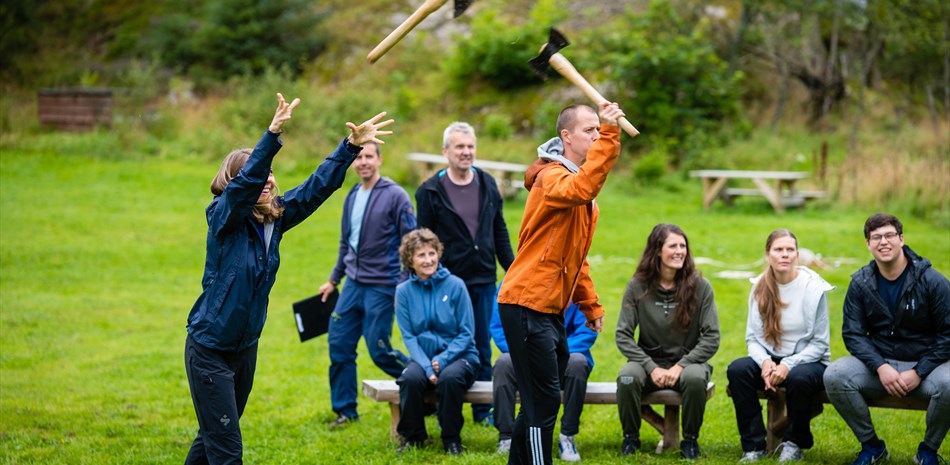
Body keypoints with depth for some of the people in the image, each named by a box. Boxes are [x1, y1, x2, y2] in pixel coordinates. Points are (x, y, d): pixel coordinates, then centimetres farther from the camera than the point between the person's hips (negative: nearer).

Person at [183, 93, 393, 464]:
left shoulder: (276, 217, 0)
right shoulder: (224, 218, -16)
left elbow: (317, 186, -2)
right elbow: (247, 181, -34)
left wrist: (351, 146, -12)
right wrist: (273, 135, -46)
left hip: (246, 347, 7)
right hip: (209, 349, -7)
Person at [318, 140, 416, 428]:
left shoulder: (395, 196, -9)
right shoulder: (352, 197, 11)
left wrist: (405, 285, -13)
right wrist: (334, 279, 23)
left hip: (381, 287, -7)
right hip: (353, 285, 7)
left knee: (379, 350, -5)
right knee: (339, 345, 5)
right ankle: (345, 410, 15)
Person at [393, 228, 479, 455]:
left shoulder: (455, 285, -5)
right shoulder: (404, 291, 1)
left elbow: (466, 333, -4)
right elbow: (408, 336, -2)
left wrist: (442, 360, -17)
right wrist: (427, 366, -18)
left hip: (458, 356, -1)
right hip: (423, 357, 1)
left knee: (449, 377, -35)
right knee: (411, 378, -32)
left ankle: (451, 439, -13)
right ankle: (412, 436, -9)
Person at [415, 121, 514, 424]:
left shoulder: (487, 184, 8)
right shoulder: (430, 191, -4)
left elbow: (500, 231, 14)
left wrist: (512, 269, 11)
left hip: (483, 280, 4)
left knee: (482, 346, 9)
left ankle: (483, 410, 17)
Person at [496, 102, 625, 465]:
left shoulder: (581, 190, 17)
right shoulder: (552, 177, -14)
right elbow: (581, 189, -39)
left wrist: (591, 305, 20)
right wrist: (609, 135, -40)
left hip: (551, 309, 10)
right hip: (527, 305, -10)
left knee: (541, 400, 15)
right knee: (544, 401, -10)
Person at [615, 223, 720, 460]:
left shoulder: (700, 286, -6)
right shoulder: (637, 286, -5)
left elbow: (712, 338, -7)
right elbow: (623, 335, -6)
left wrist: (680, 366, -17)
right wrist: (652, 368, -16)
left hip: (687, 361, -1)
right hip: (649, 361, 1)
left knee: (695, 378, -35)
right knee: (627, 377, -32)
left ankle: (690, 439, -10)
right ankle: (630, 437, -6)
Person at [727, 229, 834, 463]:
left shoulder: (813, 288, -11)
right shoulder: (760, 287, 0)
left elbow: (820, 343, -10)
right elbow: (753, 337, 2)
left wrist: (788, 365, -23)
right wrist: (765, 361, -19)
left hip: (809, 361, -3)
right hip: (770, 359, 3)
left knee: (799, 378, -38)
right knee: (736, 370, -26)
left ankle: (795, 444, -11)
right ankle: (755, 445, -16)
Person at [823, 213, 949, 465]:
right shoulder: (860, 283, 1)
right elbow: (852, 333, -1)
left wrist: (918, 373, -16)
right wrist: (880, 367, -18)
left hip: (925, 363, -2)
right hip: (880, 362, 2)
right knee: (834, 376, -25)